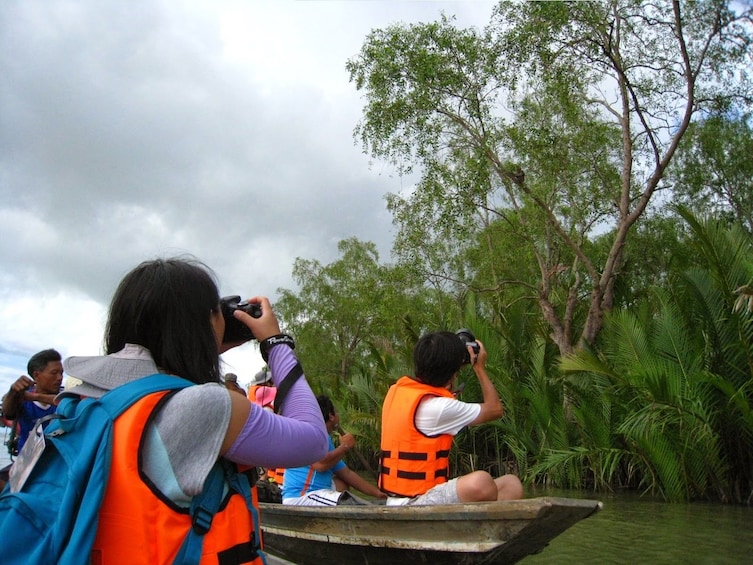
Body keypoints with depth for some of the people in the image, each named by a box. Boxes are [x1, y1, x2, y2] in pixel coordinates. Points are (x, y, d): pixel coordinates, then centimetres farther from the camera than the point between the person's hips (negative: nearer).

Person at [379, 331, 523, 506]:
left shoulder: (398, 389, 5)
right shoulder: (436, 407, -20)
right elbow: (495, 409, -4)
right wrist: (480, 368, 8)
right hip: (412, 504, -9)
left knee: (510, 484, 2)